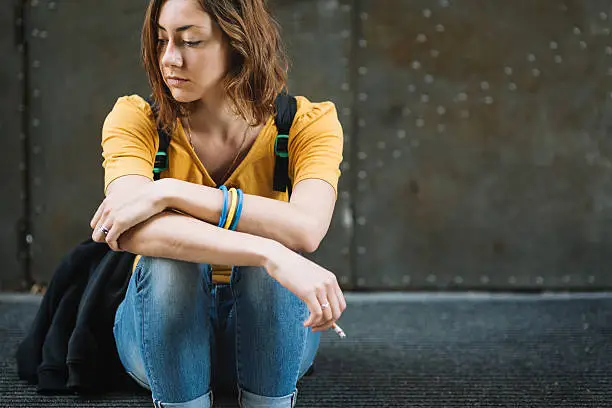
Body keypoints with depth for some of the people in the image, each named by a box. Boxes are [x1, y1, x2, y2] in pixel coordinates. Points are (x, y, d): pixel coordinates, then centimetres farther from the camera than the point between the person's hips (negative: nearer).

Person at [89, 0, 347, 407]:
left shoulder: (308, 124, -13)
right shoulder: (136, 119, -13)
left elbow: (307, 229, -34)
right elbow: (134, 232, -34)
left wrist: (169, 192, -37)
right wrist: (271, 255, -46)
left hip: (269, 329, 0)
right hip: (164, 334, 0)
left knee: (274, 253, -33)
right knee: (168, 258, -33)